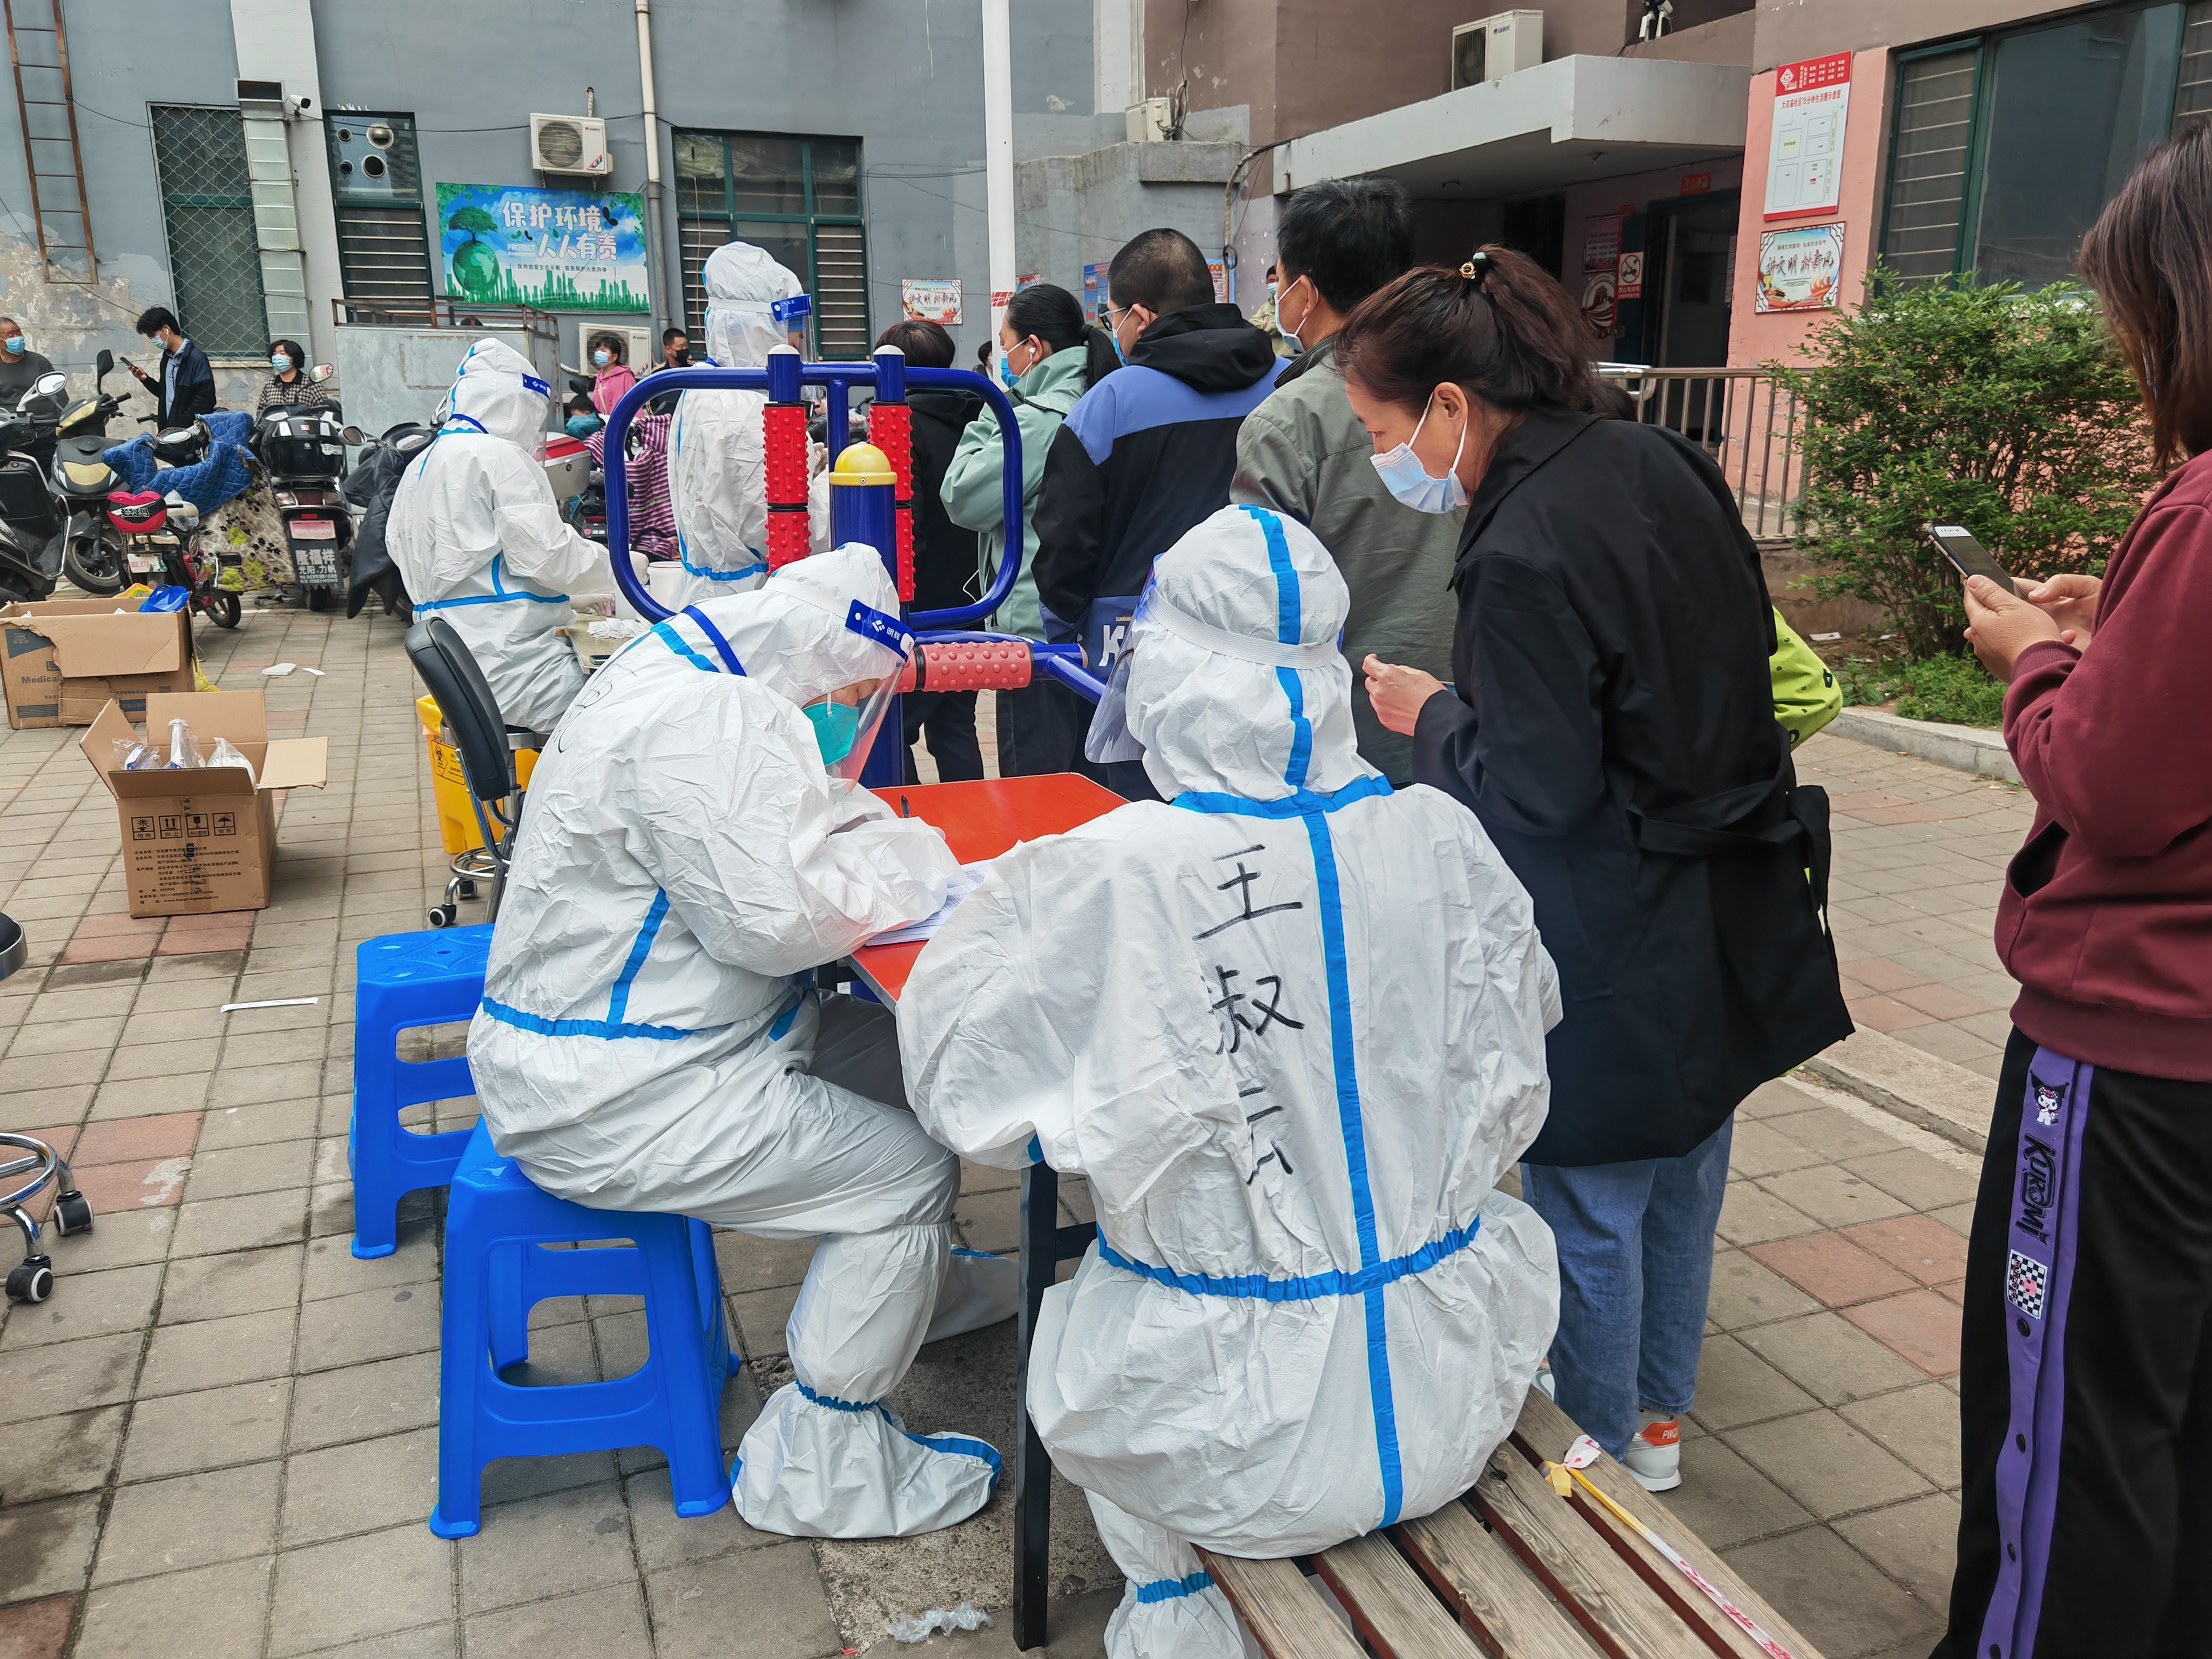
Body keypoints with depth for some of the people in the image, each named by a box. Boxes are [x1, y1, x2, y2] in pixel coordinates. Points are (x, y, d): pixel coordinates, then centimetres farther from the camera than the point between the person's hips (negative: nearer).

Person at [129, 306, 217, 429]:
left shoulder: (196, 358, -11)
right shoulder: (167, 357, 15)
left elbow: (206, 398, -17)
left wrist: (183, 423, -20)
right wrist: (146, 379, 9)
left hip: (187, 430, -8)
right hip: (168, 429, 8)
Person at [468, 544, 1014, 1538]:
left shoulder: (685, 679, 10)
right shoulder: (695, 725, -25)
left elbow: (815, 817, 16)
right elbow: (775, 919, -26)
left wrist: (914, 858, -2)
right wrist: (910, 880, -12)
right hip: (607, 1097, -11)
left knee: (908, 1059, 14)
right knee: (910, 1168, -11)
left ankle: (918, 1286, 37)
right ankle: (818, 1470, 2)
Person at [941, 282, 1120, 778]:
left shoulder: (1036, 420, -16)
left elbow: (964, 501, -12)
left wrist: (987, 420, -2)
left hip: (1037, 628, -9)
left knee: (1034, 778, -1)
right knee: (1091, 776, 16)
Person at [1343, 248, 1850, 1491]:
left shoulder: (1526, 550, -26)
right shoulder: (1663, 467, 1)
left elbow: (1532, 797, -23)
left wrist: (1433, 716, -5)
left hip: (1614, 957, -9)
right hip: (1731, 919, 9)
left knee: (1589, 1208, 11)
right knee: (1685, 1176, 23)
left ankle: (1605, 1454, 32)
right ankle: (1661, 1417, 44)